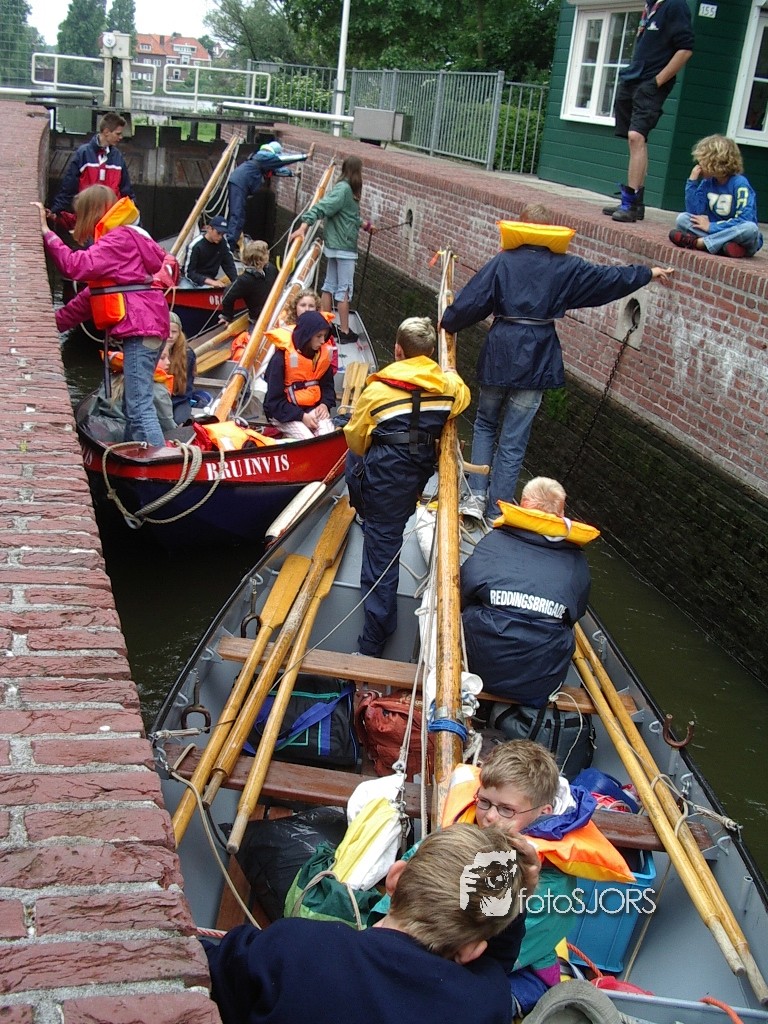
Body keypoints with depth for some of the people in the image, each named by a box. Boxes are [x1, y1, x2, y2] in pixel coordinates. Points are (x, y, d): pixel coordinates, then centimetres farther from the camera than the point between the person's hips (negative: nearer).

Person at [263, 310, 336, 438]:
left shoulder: (323, 353, 3)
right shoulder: (281, 358, -13)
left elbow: (328, 385, 16)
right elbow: (275, 400, -12)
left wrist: (325, 404, -6)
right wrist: (301, 416, -20)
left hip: (313, 409, 4)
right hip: (284, 413, -4)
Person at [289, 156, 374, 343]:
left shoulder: (346, 189, 10)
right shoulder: (344, 189, -18)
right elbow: (321, 207, -26)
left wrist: (362, 225, 32)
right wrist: (303, 226, -34)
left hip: (334, 245, 10)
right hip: (344, 248, -10)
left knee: (330, 285, 14)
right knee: (344, 290, -2)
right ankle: (344, 331, 4)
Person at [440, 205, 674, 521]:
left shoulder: (503, 262, -3)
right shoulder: (565, 267, 0)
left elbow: (470, 302, -5)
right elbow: (609, 279, 10)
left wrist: (447, 324, 14)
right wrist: (648, 273, 25)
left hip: (499, 355, 0)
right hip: (536, 362, 0)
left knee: (485, 424, 21)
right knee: (513, 442, 6)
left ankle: (477, 495, 8)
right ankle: (496, 513, 10)